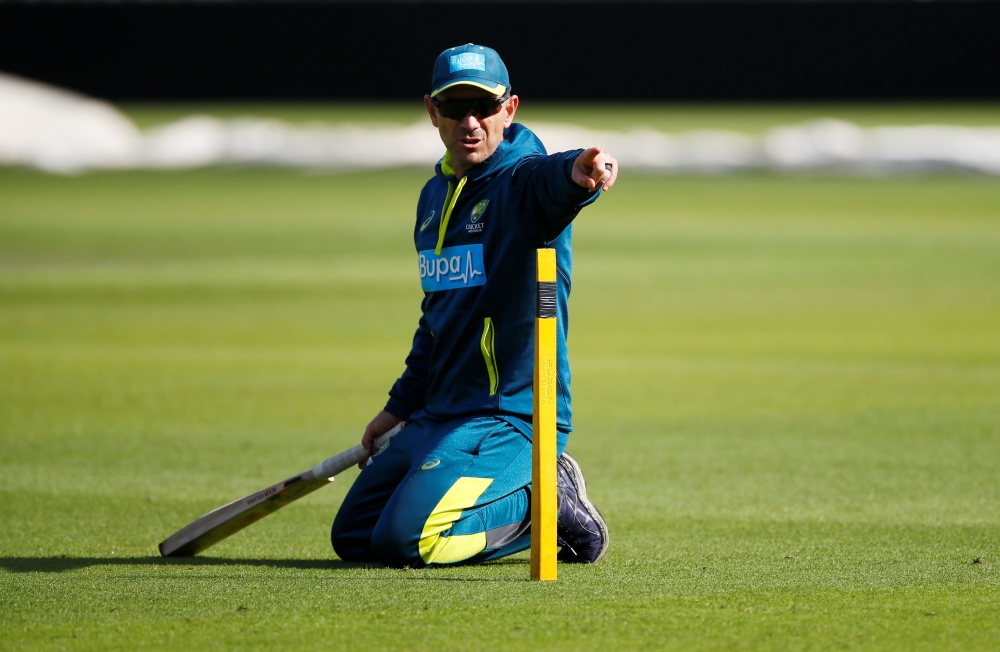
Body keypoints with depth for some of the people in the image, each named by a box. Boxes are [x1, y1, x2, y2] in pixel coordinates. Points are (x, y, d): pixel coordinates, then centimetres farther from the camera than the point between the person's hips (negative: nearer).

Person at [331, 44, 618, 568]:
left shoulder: (522, 181, -13)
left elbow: (550, 178, -41)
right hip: (438, 418, 9)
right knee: (352, 537, 14)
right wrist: (401, 406, 25)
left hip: (511, 418, -9)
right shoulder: (435, 196, 13)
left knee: (404, 541, -24)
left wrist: (578, 173, -64)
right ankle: (517, 494, 17)